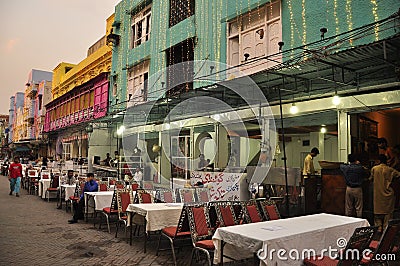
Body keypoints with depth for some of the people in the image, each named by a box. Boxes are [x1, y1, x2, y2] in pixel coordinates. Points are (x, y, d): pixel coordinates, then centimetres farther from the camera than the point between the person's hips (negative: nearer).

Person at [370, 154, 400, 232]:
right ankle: (386, 227, 8)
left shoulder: (374, 169, -4)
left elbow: (371, 178, 5)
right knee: (388, 211, 7)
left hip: (378, 193, 1)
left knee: (378, 210, 9)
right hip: (388, 193, -1)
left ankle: (379, 227, 7)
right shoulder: (390, 170, -6)